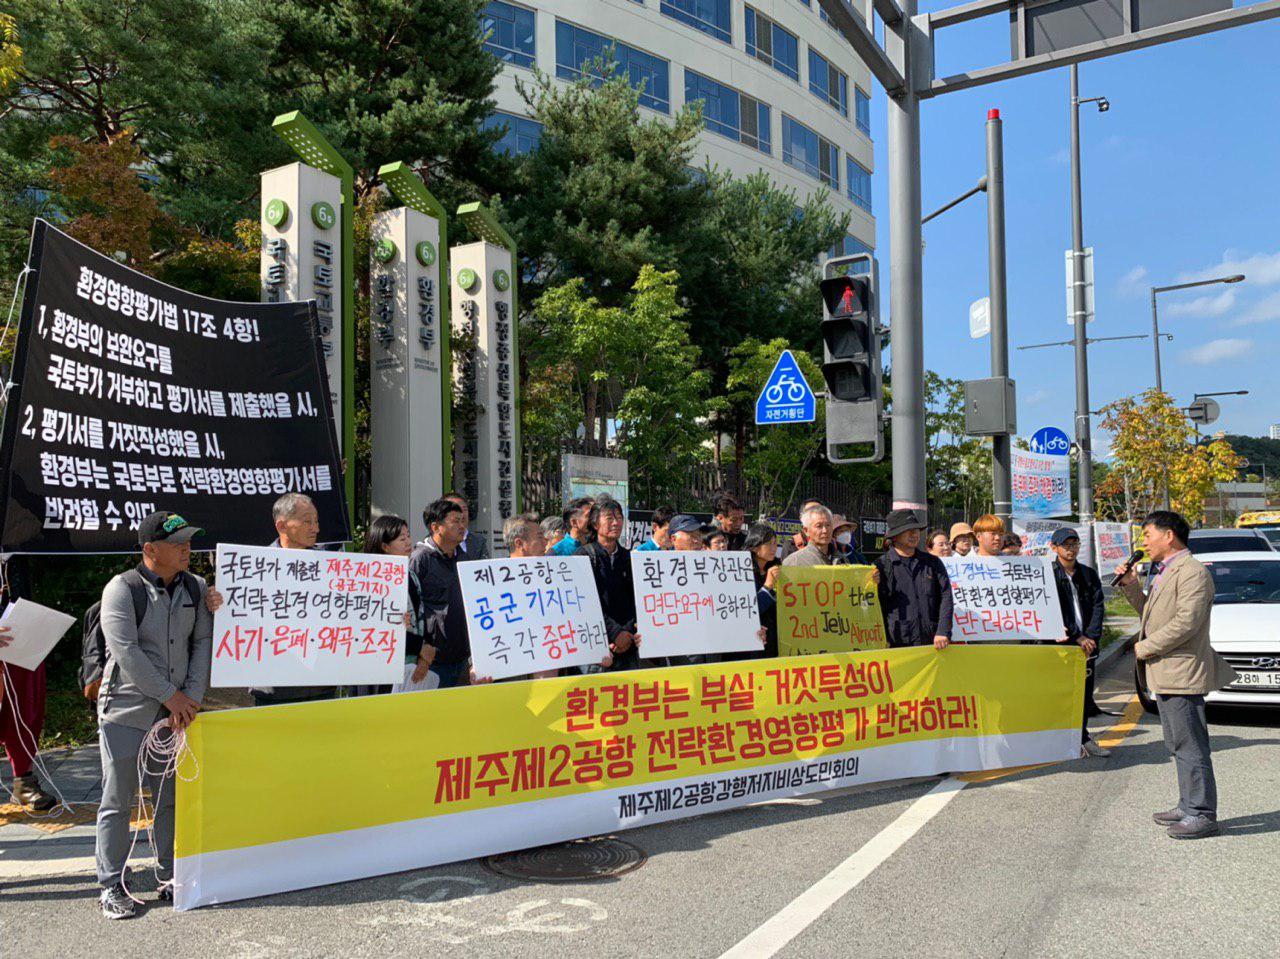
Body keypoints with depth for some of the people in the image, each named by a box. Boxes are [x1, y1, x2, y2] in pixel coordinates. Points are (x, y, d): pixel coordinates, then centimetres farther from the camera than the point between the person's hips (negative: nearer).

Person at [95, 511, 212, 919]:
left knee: (173, 798, 11)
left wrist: (191, 698, -8)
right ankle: (111, 886, 13)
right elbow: (126, 652, -16)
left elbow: (204, 644, 3)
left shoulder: (195, 588, 5)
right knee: (117, 800, 2)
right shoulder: (122, 588, -10)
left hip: (177, 711, 5)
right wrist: (171, 696, -15)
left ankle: (171, 879, 23)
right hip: (126, 711, -5)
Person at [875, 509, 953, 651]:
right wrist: (883, 642, -8)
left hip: (933, 644, 3)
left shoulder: (933, 562, 13)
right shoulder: (881, 566, 4)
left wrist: (943, 632, -6)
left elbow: (946, 597, 6)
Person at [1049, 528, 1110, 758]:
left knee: (1085, 691, 8)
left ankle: (1082, 737, 18)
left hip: (1087, 643, 4)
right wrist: (1076, 637, -12)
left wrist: (1091, 636, -8)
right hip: (1061, 642, -4)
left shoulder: (1089, 574, 12)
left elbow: (1098, 606, 5)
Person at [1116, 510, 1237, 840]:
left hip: (1182, 673, -11)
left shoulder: (1193, 572, -15)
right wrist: (1130, 585, 11)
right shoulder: (1164, 573, 18)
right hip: (1164, 674, 11)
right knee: (1179, 746, 17)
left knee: (1191, 747, -5)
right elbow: (1151, 613, 23)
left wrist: (1145, 648, -16)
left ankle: (1202, 815, 1)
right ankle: (1188, 806, 26)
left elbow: (1187, 622, -23)